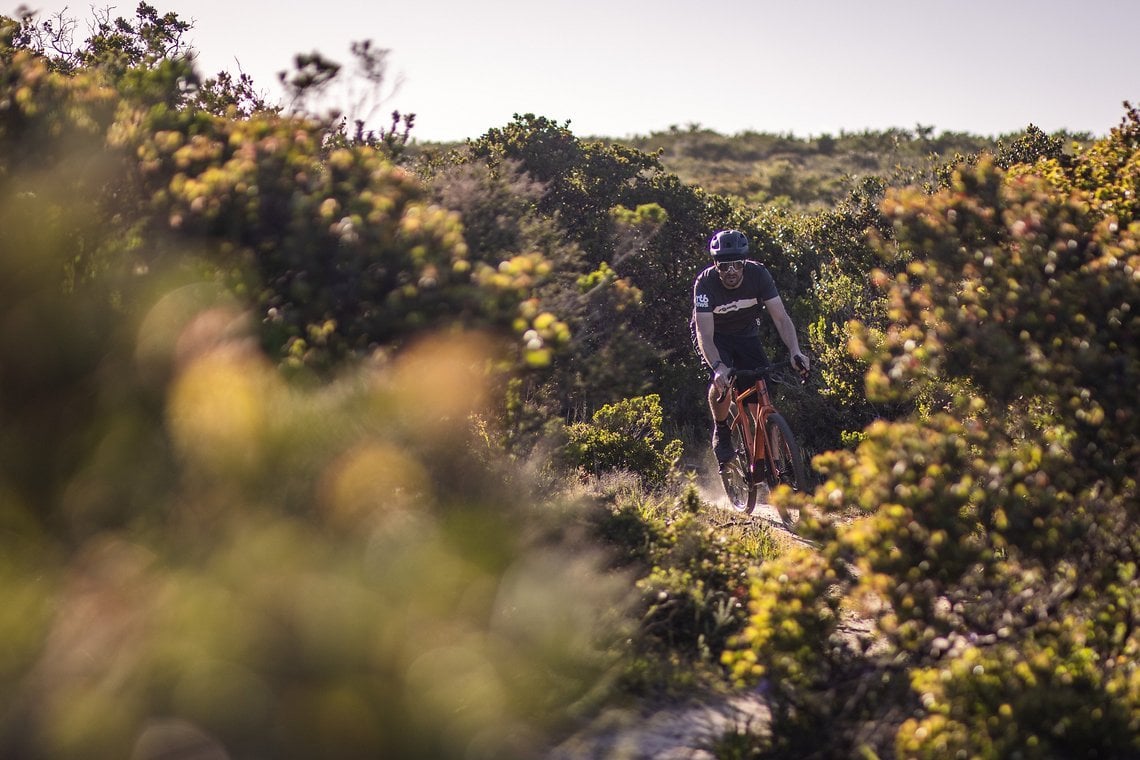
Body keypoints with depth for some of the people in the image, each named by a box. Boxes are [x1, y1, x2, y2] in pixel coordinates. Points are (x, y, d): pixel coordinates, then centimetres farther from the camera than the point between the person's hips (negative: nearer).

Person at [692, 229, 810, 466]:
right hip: (715, 336, -2)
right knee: (721, 379, -32)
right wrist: (718, 367, -53)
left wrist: (795, 352, -42)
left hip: (746, 334, 2)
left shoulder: (758, 274, -25)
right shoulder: (705, 283, -30)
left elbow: (781, 318, -26)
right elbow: (705, 335, -36)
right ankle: (720, 431, -4)